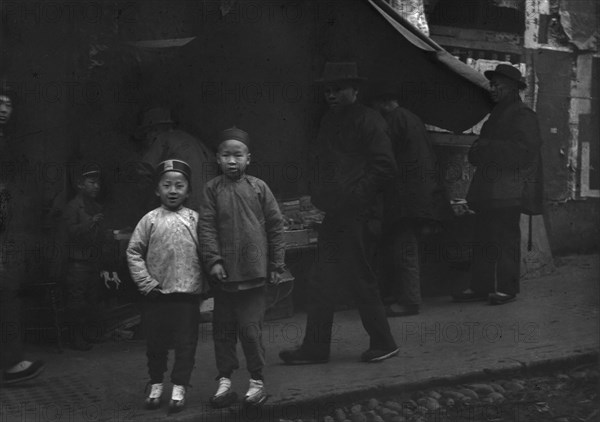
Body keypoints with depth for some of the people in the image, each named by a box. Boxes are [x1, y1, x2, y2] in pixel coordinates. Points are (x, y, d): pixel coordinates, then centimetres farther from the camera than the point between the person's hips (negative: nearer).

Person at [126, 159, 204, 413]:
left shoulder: (195, 219, 2)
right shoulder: (150, 220, 0)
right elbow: (133, 252, 1)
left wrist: (203, 281, -3)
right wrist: (146, 282, -5)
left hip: (188, 293, 0)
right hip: (157, 294, 0)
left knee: (186, 343, 4)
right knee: (156, 343, 11)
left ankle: (178, 389, 15)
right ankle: (156, 386, 27)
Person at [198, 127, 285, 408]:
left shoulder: (258, 188, 0)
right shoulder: (212, 189, 2)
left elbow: (275, 226, 3)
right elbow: (206, 227, -2)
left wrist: (276, 265, 2)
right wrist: (213, 260, -12)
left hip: (254, 273, -2)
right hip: (224, 274, 2)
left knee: (250, 329, -1)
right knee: (223, 329, 10)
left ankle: (257, 381, 14)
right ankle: (224, 379, 22)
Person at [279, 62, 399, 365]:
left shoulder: (368, 121, -8)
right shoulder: (329, 121, 16)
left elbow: (385, 167, -14)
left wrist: (354, 195, -16)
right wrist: (320, 194, 9)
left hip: (359, 215, -8)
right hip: (335, 214, 8)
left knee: (360, 280, -2)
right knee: (322, 284, 8)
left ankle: (383, 344, 13)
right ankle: (315, 348, 15)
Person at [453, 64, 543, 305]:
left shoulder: (523, 116, -4)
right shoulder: (497, 115, 22)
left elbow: (523, 152, -16)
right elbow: (477, 154, 24)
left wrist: (487, 148, -14)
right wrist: (477, 152, -1)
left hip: (508, 192, -8)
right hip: (488, 192, 8)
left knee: (505, 238, -5)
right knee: (483, 240, 7)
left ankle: (507, 288, 1)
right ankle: (480, 287, 11)